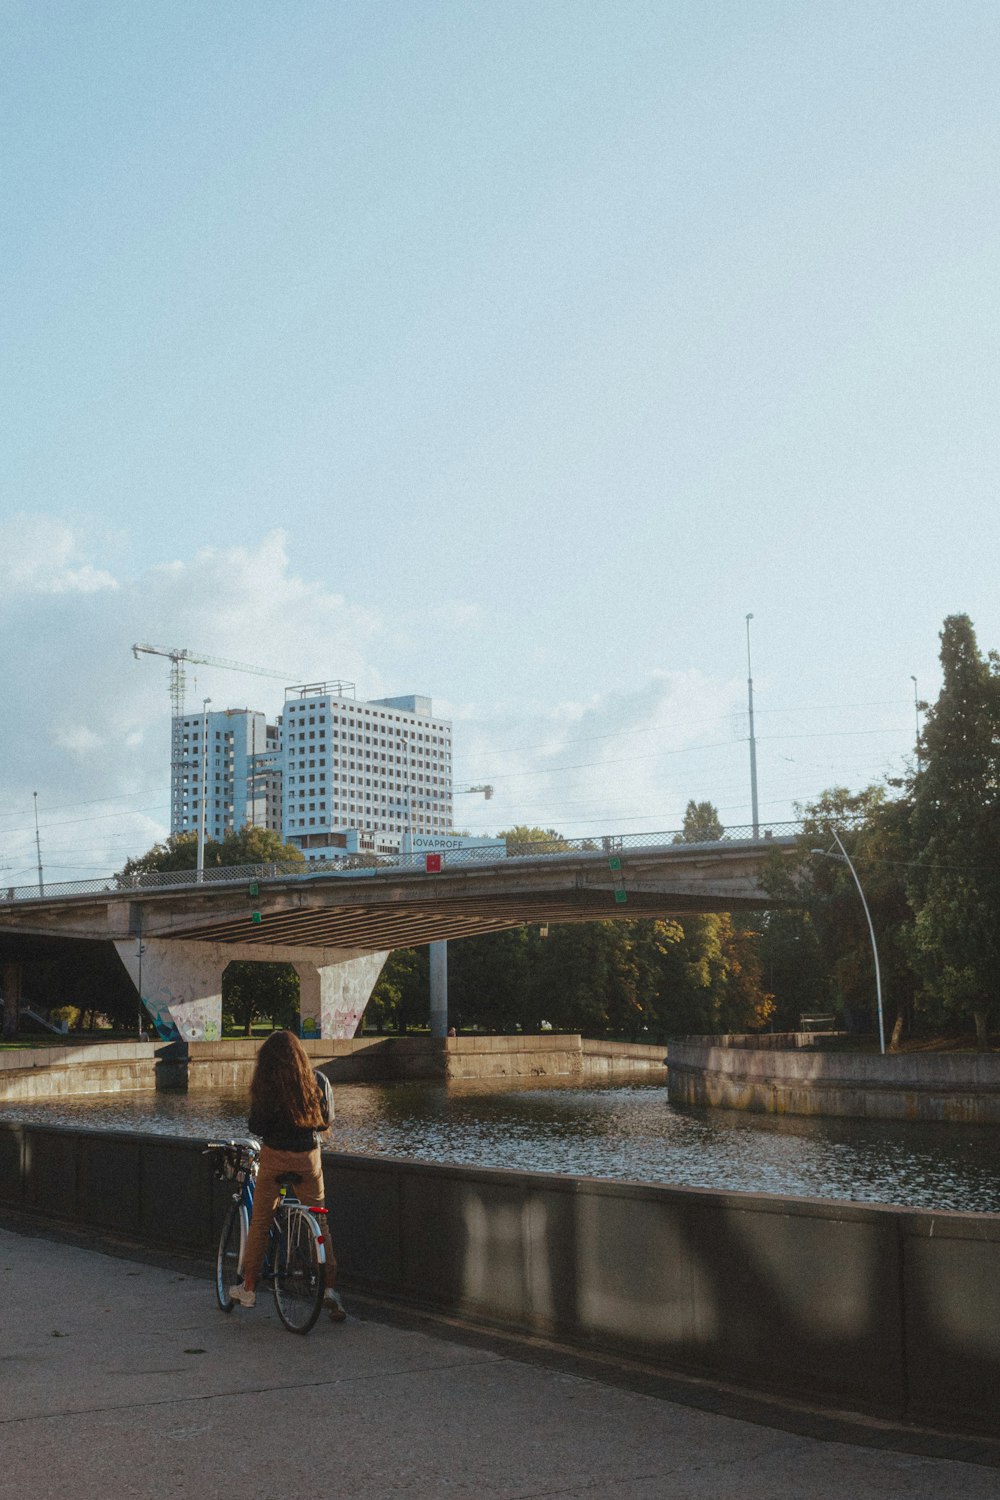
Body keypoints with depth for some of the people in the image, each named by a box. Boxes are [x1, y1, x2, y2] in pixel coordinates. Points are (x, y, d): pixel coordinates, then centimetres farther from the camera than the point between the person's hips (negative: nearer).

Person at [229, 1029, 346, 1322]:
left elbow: (257, 1127, -10)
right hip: (309, 1157, 2)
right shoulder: (318, 1080, -2)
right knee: (319, 1221, 10)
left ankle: (248, 1289, 19)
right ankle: (328, 1287, 3)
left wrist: (255, 1124, 12)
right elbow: (326, 1121, 5)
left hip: (275, 1157, -2)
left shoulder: (267, 1084, -10)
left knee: (260, 1222, 11)